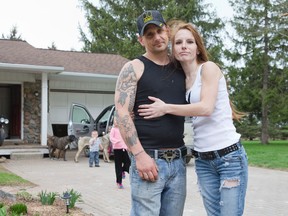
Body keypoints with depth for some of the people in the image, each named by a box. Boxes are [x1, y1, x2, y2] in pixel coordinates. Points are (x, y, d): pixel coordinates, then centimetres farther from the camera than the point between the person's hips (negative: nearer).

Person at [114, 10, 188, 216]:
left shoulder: (181, 69, 14)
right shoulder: (134, 68, -1)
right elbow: (122, 114, -10)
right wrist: (139, 154, -17)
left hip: (178, 161, 5)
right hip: (148, 158, -5)